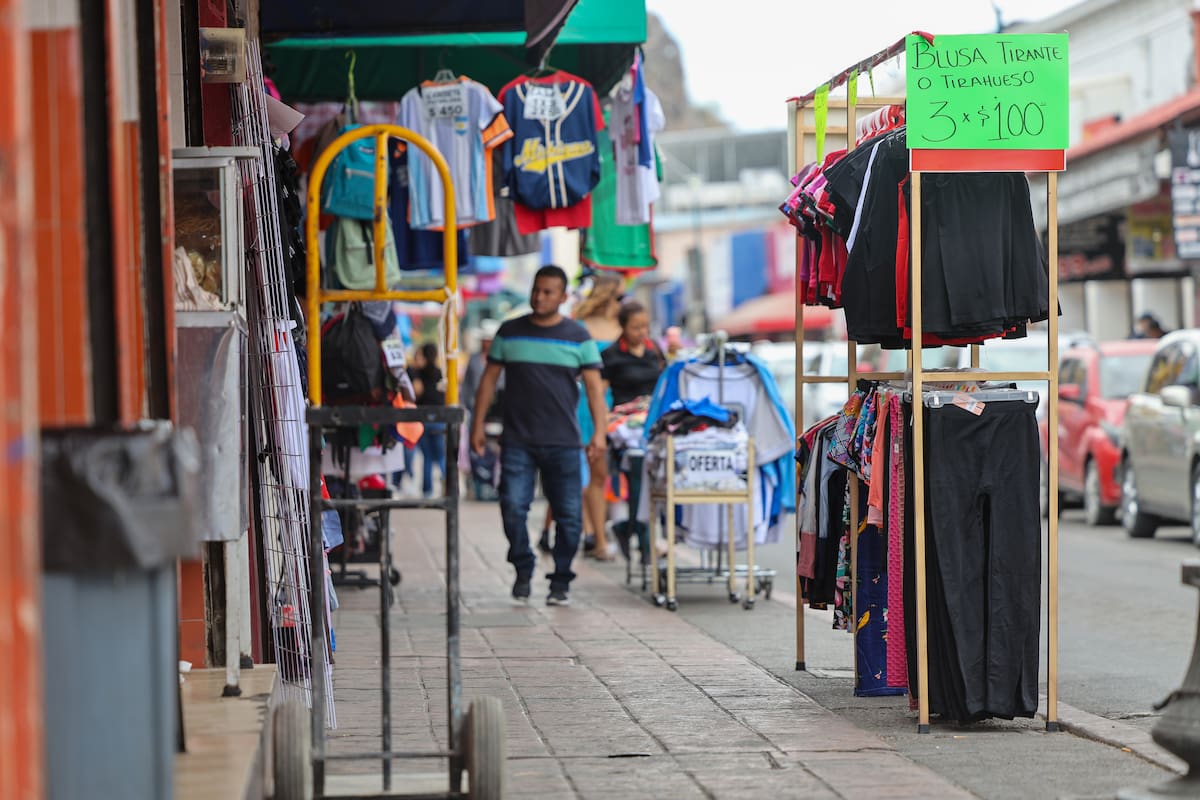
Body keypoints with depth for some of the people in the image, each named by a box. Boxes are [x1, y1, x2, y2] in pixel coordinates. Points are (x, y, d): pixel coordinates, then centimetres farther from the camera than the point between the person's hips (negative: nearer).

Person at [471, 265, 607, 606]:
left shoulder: (578, 337, 5)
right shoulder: (509, 333, 9)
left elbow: (594, 386, 3)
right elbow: (489, 379, 12)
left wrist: (599, 432, -7)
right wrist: (478, 424, 5)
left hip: (563, 443, 0)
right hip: (517, 440, 0)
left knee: (569, 514, 0)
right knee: (513, 507, -11)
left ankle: (561, 581, 12)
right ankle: (523, 569, 10)